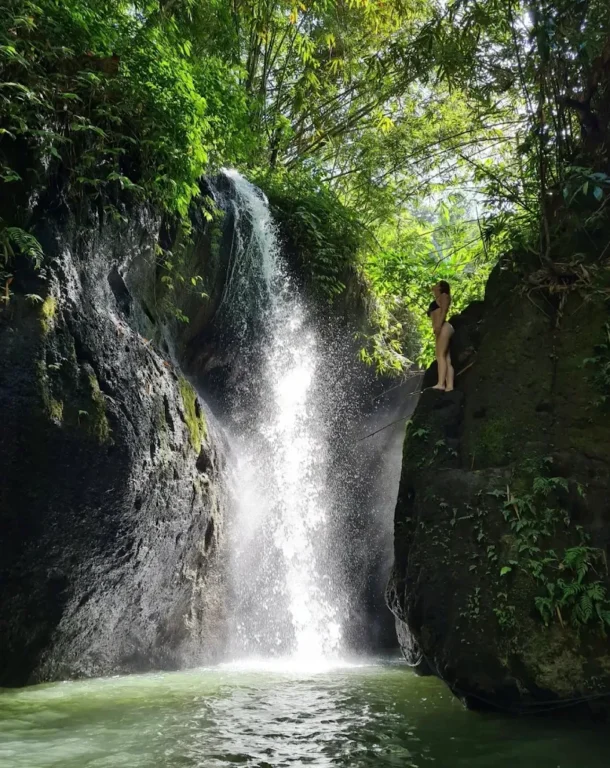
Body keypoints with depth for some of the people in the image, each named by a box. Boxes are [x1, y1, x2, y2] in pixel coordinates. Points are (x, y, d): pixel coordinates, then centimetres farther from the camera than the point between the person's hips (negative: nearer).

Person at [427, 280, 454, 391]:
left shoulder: (444, 296, 8)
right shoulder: (438, 301, 31)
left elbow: (444, 310, -8)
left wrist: (438, 325, -22)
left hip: (443, 328, -9)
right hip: (441, 330, 9)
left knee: (441, 356, -20)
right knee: (446, 359, -2)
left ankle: (441, 383, -31)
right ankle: (449, 386, -10)